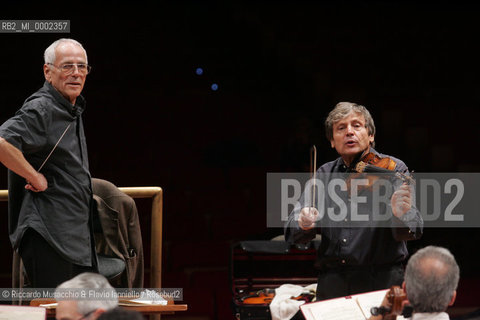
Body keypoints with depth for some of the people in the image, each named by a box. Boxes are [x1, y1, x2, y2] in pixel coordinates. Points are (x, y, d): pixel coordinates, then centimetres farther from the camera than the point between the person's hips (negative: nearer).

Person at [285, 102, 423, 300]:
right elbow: (292, 231, 7)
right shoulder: (323, 174, 13)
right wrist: (304, 223, -16)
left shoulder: (392, 169, 2)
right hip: (331, 285, 3)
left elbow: (411, 231, -11)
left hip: (381, 283, -3)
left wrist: (401, 216, -34)